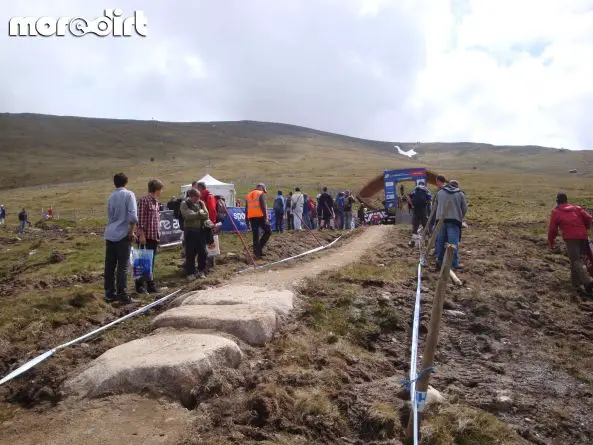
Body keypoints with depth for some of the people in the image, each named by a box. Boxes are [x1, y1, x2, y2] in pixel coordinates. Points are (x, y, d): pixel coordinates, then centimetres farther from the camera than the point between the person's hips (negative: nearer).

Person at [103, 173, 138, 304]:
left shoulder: (111, 196, 13)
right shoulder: (129, 195, -5)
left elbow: (110, 216, 17)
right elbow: (133, 216, -17)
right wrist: (131, 232, -7)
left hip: (109, 235, 6)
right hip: (122, 235, -5)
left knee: (109, 266, 9)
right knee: (122, 266, -2)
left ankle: (110, 293, 14)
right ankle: (122, 294, -2)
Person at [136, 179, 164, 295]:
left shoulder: (156, 202, 16)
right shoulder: (144, 200, -10)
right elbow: (140, 219, -15)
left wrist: (158, 235, 18)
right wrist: (141, 234, -19)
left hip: (154, 236, 8)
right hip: (146, 236, -8)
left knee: (151, 261, 12)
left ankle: (151, 285, 19)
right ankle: (140, 286, 7)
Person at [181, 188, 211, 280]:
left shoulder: (201, 203, 10)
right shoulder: (184, 204, -3)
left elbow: (206, 215, 0)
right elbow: (188, 215, -19)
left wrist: (195, 214, -11)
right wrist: (199, 214, -8)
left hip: (201, 230, 4)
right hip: (190, 231, -4)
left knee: (203, 252, 8)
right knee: (190, 253, 0)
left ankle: (201, 271, 23)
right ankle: (190, 273, 11)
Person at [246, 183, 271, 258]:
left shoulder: (249, 195, 19)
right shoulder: (261, 194, -1)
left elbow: (246, 209, 18)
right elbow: (263, 206, -13)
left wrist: (247, 221, 21)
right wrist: (266, 217, -14)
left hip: (251, 217, 6)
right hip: (260, 216, -6)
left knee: (255, 236, 9)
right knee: (268, 231, 8)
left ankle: (257, 253, 11)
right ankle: (260, 247, -3)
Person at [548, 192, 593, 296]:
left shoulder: (556, 211, 8)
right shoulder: (576, 208, 18)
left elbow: (552, 229, 5)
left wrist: (551, 242, 17)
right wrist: (584, 228, 25)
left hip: (571, 238, -5)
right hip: (583, 236, 5)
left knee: (576, 261, -8)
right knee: (577, 258, 19)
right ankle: (576, 282, 22)